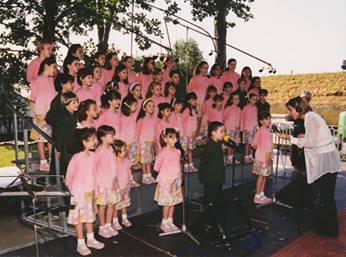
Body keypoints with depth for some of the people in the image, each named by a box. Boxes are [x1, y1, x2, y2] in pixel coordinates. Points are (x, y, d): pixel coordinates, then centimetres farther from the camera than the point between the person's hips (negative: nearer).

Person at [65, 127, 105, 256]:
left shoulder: (92, 155, -3)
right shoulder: (76, 158, -21)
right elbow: (69, 176, -12)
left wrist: (93, 187, 9)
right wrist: (73, 191, -2)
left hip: (90, 191, 6)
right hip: (79, 193, -6)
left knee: (90, 216, 18)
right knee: (79, 218, 6)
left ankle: (91, 239, 34)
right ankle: (80, 244, 20)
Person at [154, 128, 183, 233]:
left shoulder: (177, 151, 2)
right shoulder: (163, 153, -16)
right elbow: (156, 167, -7)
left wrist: (177, 174, 9)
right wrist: (165, 173, 2)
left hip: (176, 180, 6)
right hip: (166, 181, -6)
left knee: (173, 202, 13)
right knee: (167, 203, 2)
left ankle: (170, 222, 26)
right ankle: (164, 223, 17)